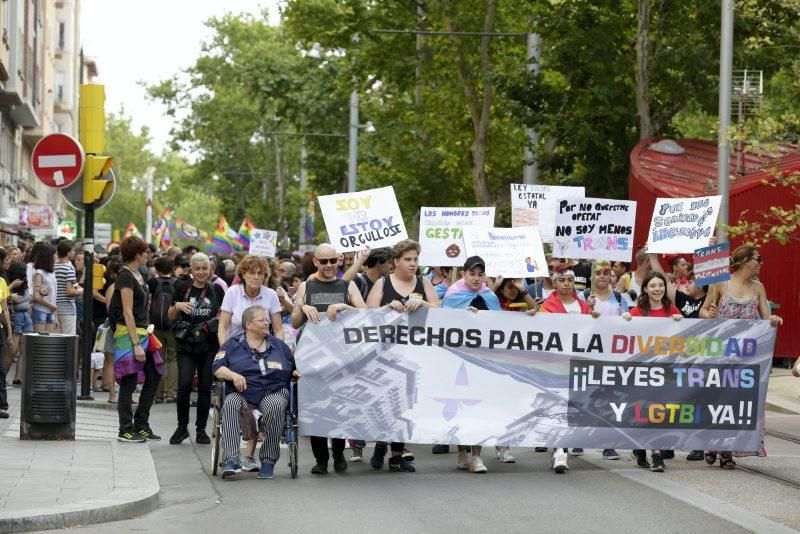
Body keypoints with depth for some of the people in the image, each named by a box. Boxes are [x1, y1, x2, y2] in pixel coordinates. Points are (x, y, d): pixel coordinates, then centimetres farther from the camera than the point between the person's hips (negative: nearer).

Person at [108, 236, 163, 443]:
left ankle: (141, 425, 17)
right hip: (128, 335, -10)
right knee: (129, 383, -3)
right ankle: (125, 431, 4)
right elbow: (127, 313, -18)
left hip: (141, 333, 10)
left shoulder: (137, 275, 14)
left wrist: (145, 335, 16)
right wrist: (136, 344, -20)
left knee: (154, 376, 10)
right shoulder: (125, 276, -14)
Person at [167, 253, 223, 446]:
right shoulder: (182, 288, 3)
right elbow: (171, 316, 9)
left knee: (205, 387, 3)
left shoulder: (216, 289, 6)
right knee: (184, 385, -11)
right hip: (186, 344, -1)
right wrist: (177, 306, -10)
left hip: (209, 345, 1)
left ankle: (201, 429, 15)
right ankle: (182, 427, 5)